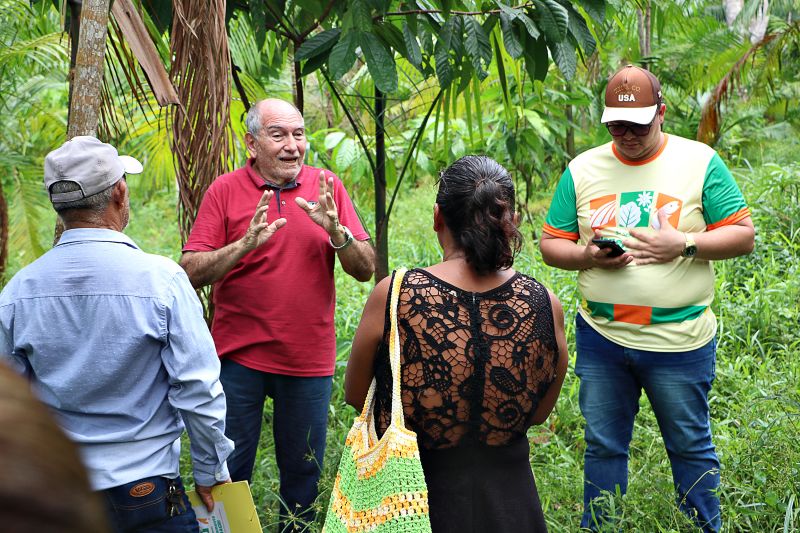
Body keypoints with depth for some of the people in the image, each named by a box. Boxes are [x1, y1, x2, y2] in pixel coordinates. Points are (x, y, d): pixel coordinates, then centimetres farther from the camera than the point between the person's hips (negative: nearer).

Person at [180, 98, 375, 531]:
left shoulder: (327, 187, 2)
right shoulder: (225, 190, -3)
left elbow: (366, 270, -1)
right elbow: (191, 273, -10)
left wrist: (335, 230, -19)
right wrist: (246, 243, -24)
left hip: (309, 360, 2)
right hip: (238, 356, -1)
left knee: (303, 469, 13)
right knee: (228, 467, 8)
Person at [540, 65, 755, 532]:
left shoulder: (699, 162, -3)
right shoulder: (582, 169, 4)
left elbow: (743, 235, -3)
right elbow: (552, 244, 8)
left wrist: (684, 245, -19)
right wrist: (588, 255, -13)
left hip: (679, 340, -2)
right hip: (601, 337, 2)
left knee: (692, 449, 11)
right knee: (603, 449, 13)